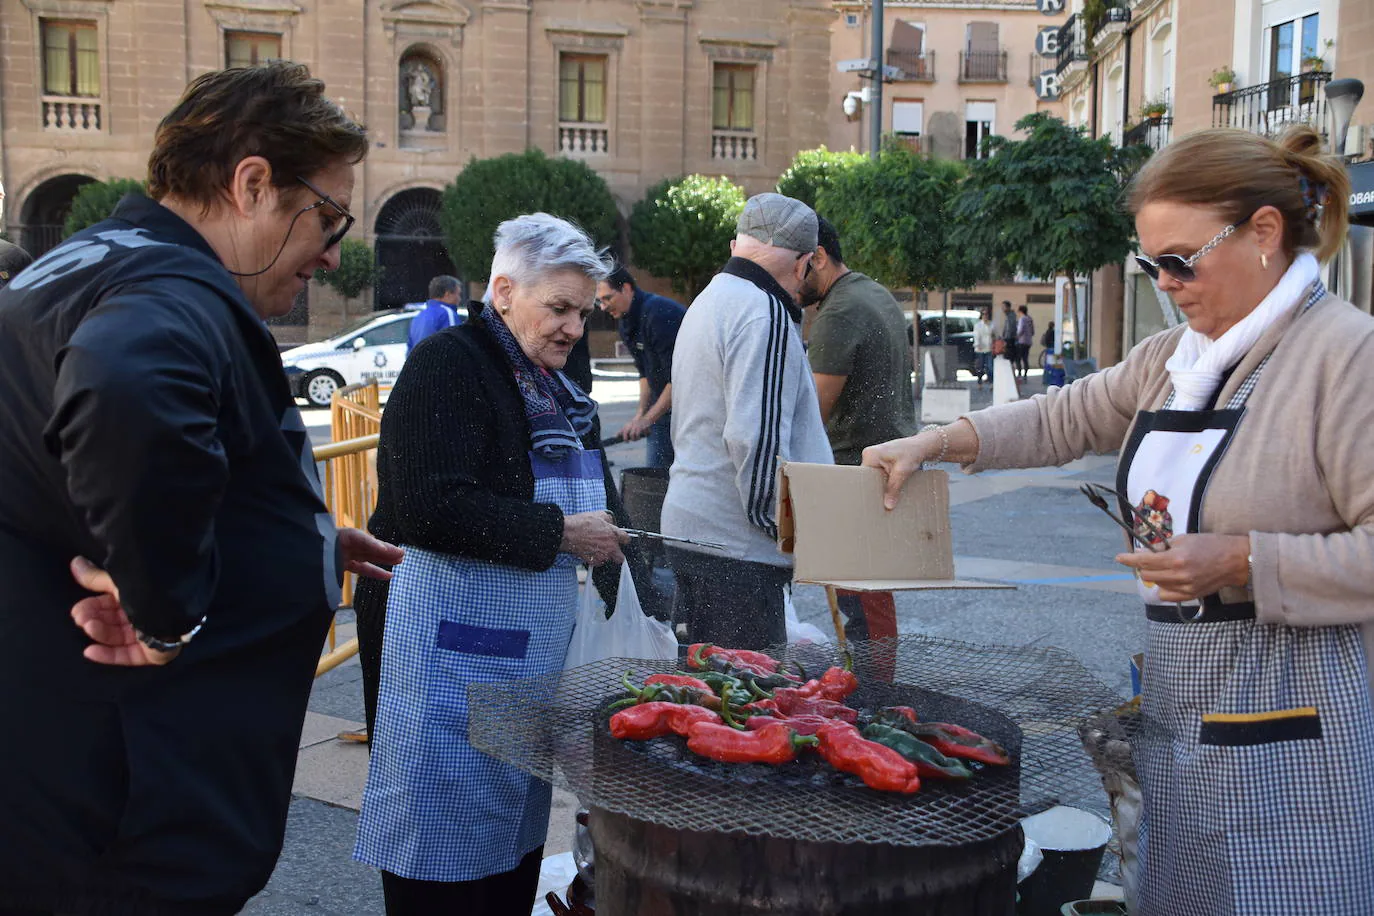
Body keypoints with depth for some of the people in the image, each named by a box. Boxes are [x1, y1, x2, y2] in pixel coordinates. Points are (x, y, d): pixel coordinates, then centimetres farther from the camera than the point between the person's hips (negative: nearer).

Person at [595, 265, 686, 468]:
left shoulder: (660, 314, -21)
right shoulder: (626, 323, 9)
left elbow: (678, 376, -24)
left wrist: (647, 419, -20)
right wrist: (641, 411, 4)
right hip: (664, 407, 9)